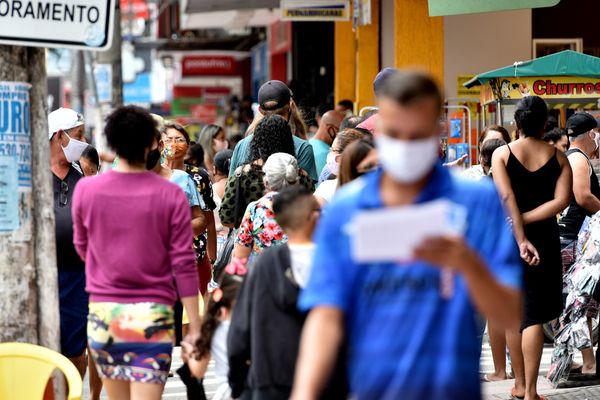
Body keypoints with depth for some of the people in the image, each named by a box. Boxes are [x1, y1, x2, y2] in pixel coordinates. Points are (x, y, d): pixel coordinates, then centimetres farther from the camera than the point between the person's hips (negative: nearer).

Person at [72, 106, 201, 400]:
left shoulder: (86, 190, 0)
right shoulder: (171, 196, -5)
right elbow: (184, 264, -6)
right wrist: (195, 326, -1)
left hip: (103, 311, 3)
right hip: (152, 312, -2)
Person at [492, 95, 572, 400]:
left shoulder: (502, 154, -4)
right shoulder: (558, 157, 0)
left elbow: (507, 198, -16)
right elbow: (561, 201, -12)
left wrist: (520, 238, -20)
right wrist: (524, 221, -12)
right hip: (545, 240, 0)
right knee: (534, 315, 0)